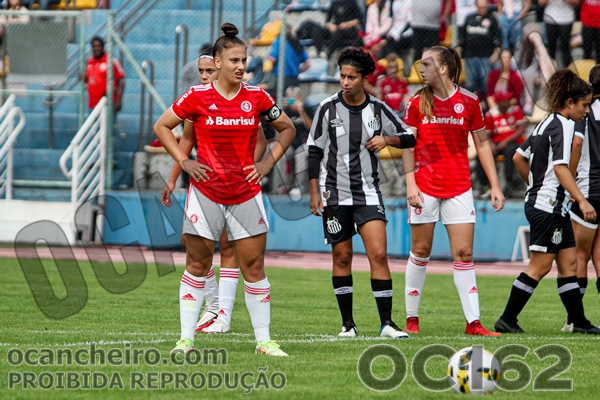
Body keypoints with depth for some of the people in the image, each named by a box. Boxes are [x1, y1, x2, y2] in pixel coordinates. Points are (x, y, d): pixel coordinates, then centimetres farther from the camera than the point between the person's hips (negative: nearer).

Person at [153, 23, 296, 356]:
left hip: (245, 194, 2)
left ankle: (264, 340, 8)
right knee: (197, 265, 2)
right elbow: (161, 126, 7)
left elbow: (287, 129, 15)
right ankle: (186, 339, 8)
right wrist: (183, 162, -2)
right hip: (205, 192, -2)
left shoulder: (256, 97, 0)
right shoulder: (198, 96, -5)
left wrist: (268, 163, 4)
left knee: (254, 267, 2)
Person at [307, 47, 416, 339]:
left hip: (368, 192, 0)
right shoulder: (328, 108, -3)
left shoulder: (378, 109, 0)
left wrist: (387, 139, -10)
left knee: (378, 253, -11)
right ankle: (347, 323, 13)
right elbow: (314, 152, 2)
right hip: (335, 193, 0)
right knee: (342, 257, 4)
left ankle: (386, 323, -9)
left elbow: (409, 137, 10)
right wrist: (314, 193, -2)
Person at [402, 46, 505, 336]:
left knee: (464, 253, -2)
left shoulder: (468, 102, 3)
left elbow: (482, 144, 8)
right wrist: (410, 183, -10)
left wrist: (495, 186, 4)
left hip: (459, 187, 0)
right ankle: (411, 319, 12)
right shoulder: (417, 102, 2)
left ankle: (473, 322, -1)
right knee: (420, 251, 3)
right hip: (425, 186, 0)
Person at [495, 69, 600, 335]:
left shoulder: (546, 123, 15)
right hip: (548, 206, -10)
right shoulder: (562, 125, -13)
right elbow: (560, 167, -23)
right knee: (539, 266, -6)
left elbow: (519, 157, 20)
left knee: (569, 263, 9)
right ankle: (507, 320, -3)